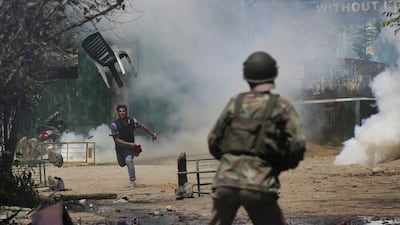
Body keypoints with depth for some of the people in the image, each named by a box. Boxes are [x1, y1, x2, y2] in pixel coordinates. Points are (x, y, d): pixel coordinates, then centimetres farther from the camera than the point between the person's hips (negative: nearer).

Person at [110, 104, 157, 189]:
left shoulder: (132, 121, -18)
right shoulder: (114, 125, -26)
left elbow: (142, 126, 4)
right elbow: (117, 140, -26)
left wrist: (152, 134, 9)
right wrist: (130, 144, -33)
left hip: (130, 146, -1)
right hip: (120, 146, 1)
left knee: (129, 160, -27)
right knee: (122, 164, 21)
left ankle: (132, 182, -22)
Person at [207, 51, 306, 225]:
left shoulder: (235, 103, 12)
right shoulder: (282, 106, 4)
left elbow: (213, 140, 15)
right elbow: (298, 145, -3)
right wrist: (279, 165, 14)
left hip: (225, 181, 3)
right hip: (259, 186, -3)